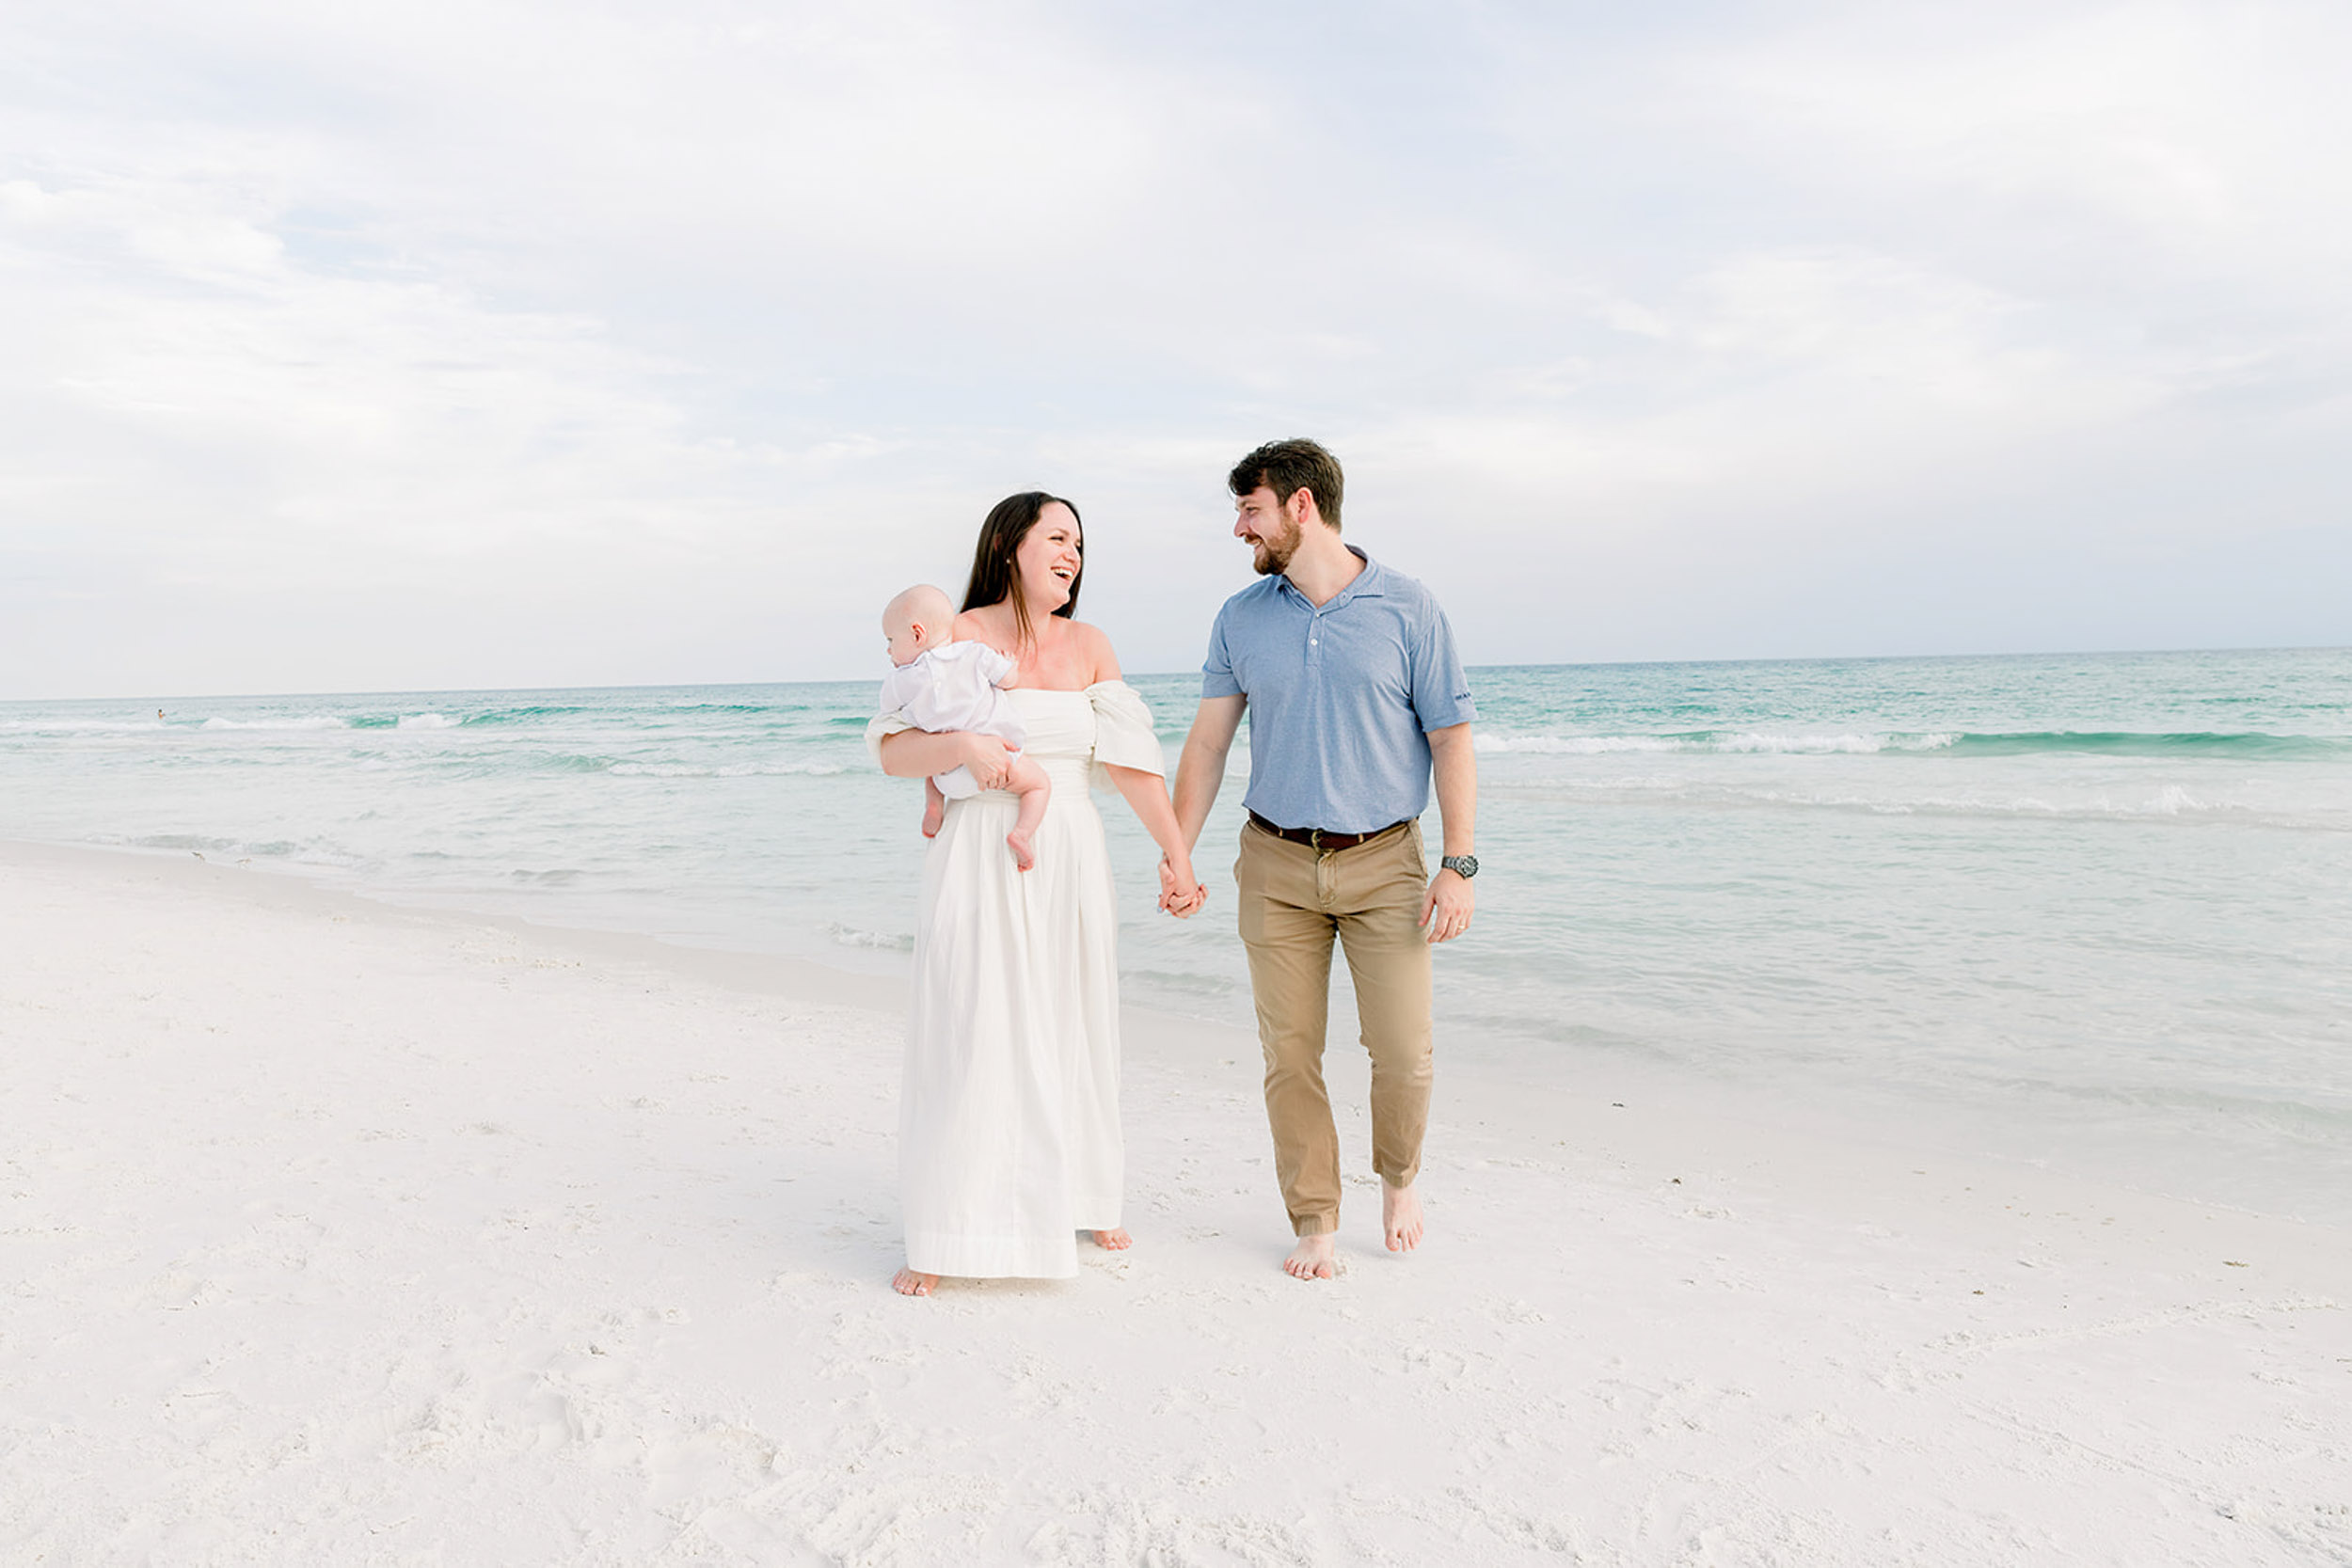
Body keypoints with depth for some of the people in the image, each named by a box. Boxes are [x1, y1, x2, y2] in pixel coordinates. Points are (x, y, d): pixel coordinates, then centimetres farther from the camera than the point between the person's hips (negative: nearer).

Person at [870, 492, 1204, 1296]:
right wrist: (962, 743, -24)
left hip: (1070, 859, 4)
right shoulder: (958, 637, -3)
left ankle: (1080, 1197, 30)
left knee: (1070, 1031, 11)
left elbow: (1129, 757, 5)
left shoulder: (1089, 646, 7)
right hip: (979, 860, -3)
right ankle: (942, 1237, 7)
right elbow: (892, 751, -5)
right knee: (967, 1034, -4)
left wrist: (1176, 851, 3)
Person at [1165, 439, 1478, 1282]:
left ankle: (1399, 1176, 27)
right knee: (1290, 1054, 3)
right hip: (1276, 864, 2)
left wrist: (1459, 864, -8)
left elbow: (1451, 740, -2)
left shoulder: (1407, 608, -3)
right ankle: (1314, 1220, 19)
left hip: (1384, 862, -2)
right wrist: (1176, 855, 1)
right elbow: (1207, 741, 8)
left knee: (1403, 1053, -3)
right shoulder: (1241, 619, 6)